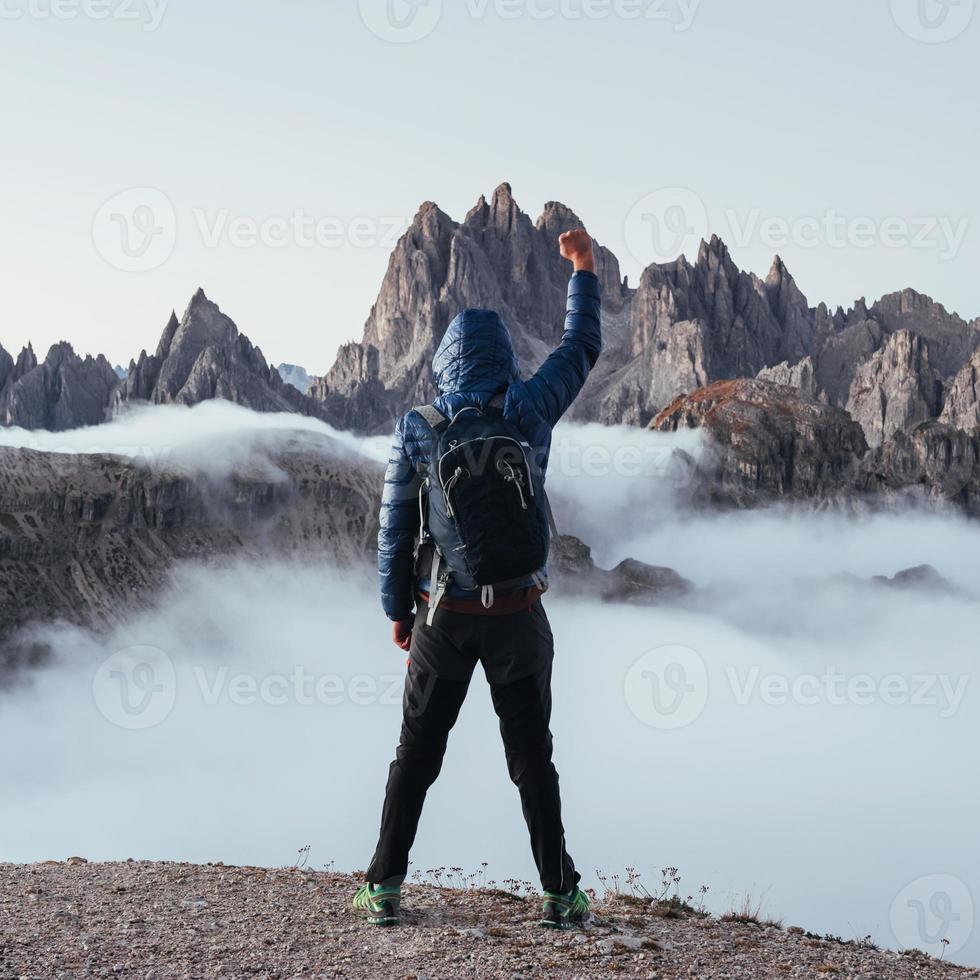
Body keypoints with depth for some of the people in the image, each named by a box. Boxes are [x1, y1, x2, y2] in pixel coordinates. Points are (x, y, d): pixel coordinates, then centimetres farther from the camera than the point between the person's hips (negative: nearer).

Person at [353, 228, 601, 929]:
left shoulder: (417, 431, -6)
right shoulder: (529, 414, -6)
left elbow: (395, 529, -1)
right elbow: (581, 348, 10)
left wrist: (398, 609, 10)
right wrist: (584, 271, 22)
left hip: (443, 616, 0)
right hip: (518, 615, 0)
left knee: (417, 754, 11)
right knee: (532, 757, 8)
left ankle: (385, 889, 14)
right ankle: (561, 894, 11)